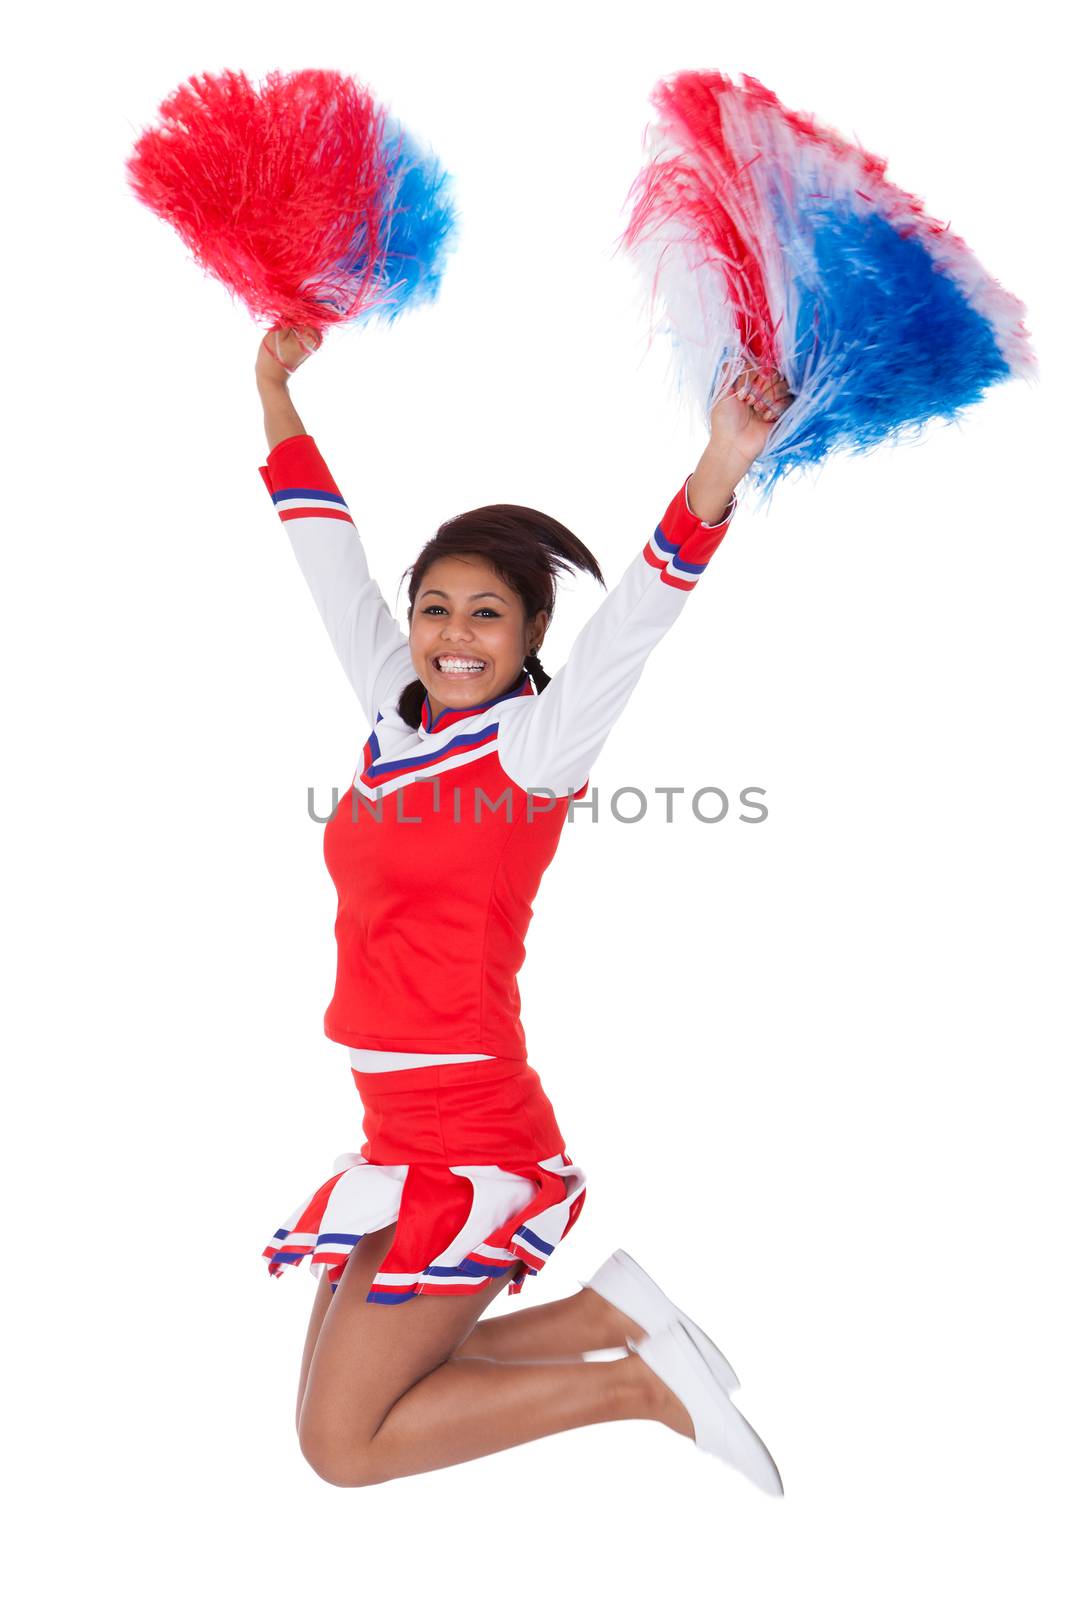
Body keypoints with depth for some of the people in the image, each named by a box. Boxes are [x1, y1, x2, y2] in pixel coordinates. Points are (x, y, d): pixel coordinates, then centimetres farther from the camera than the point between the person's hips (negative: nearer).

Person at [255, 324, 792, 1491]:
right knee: (357, 1391, 15)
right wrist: (277, 398, 25)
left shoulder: (536, 742, -10)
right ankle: (611, 1314, 19)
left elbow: (636, 617, -24)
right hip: (399, 1133, 8)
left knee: (343, 1442, -2)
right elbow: (332, 562, 16)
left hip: (468, 1142, -8)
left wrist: (717, 471, -40)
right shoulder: (395, 717, 7)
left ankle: (647, 1385, 6)